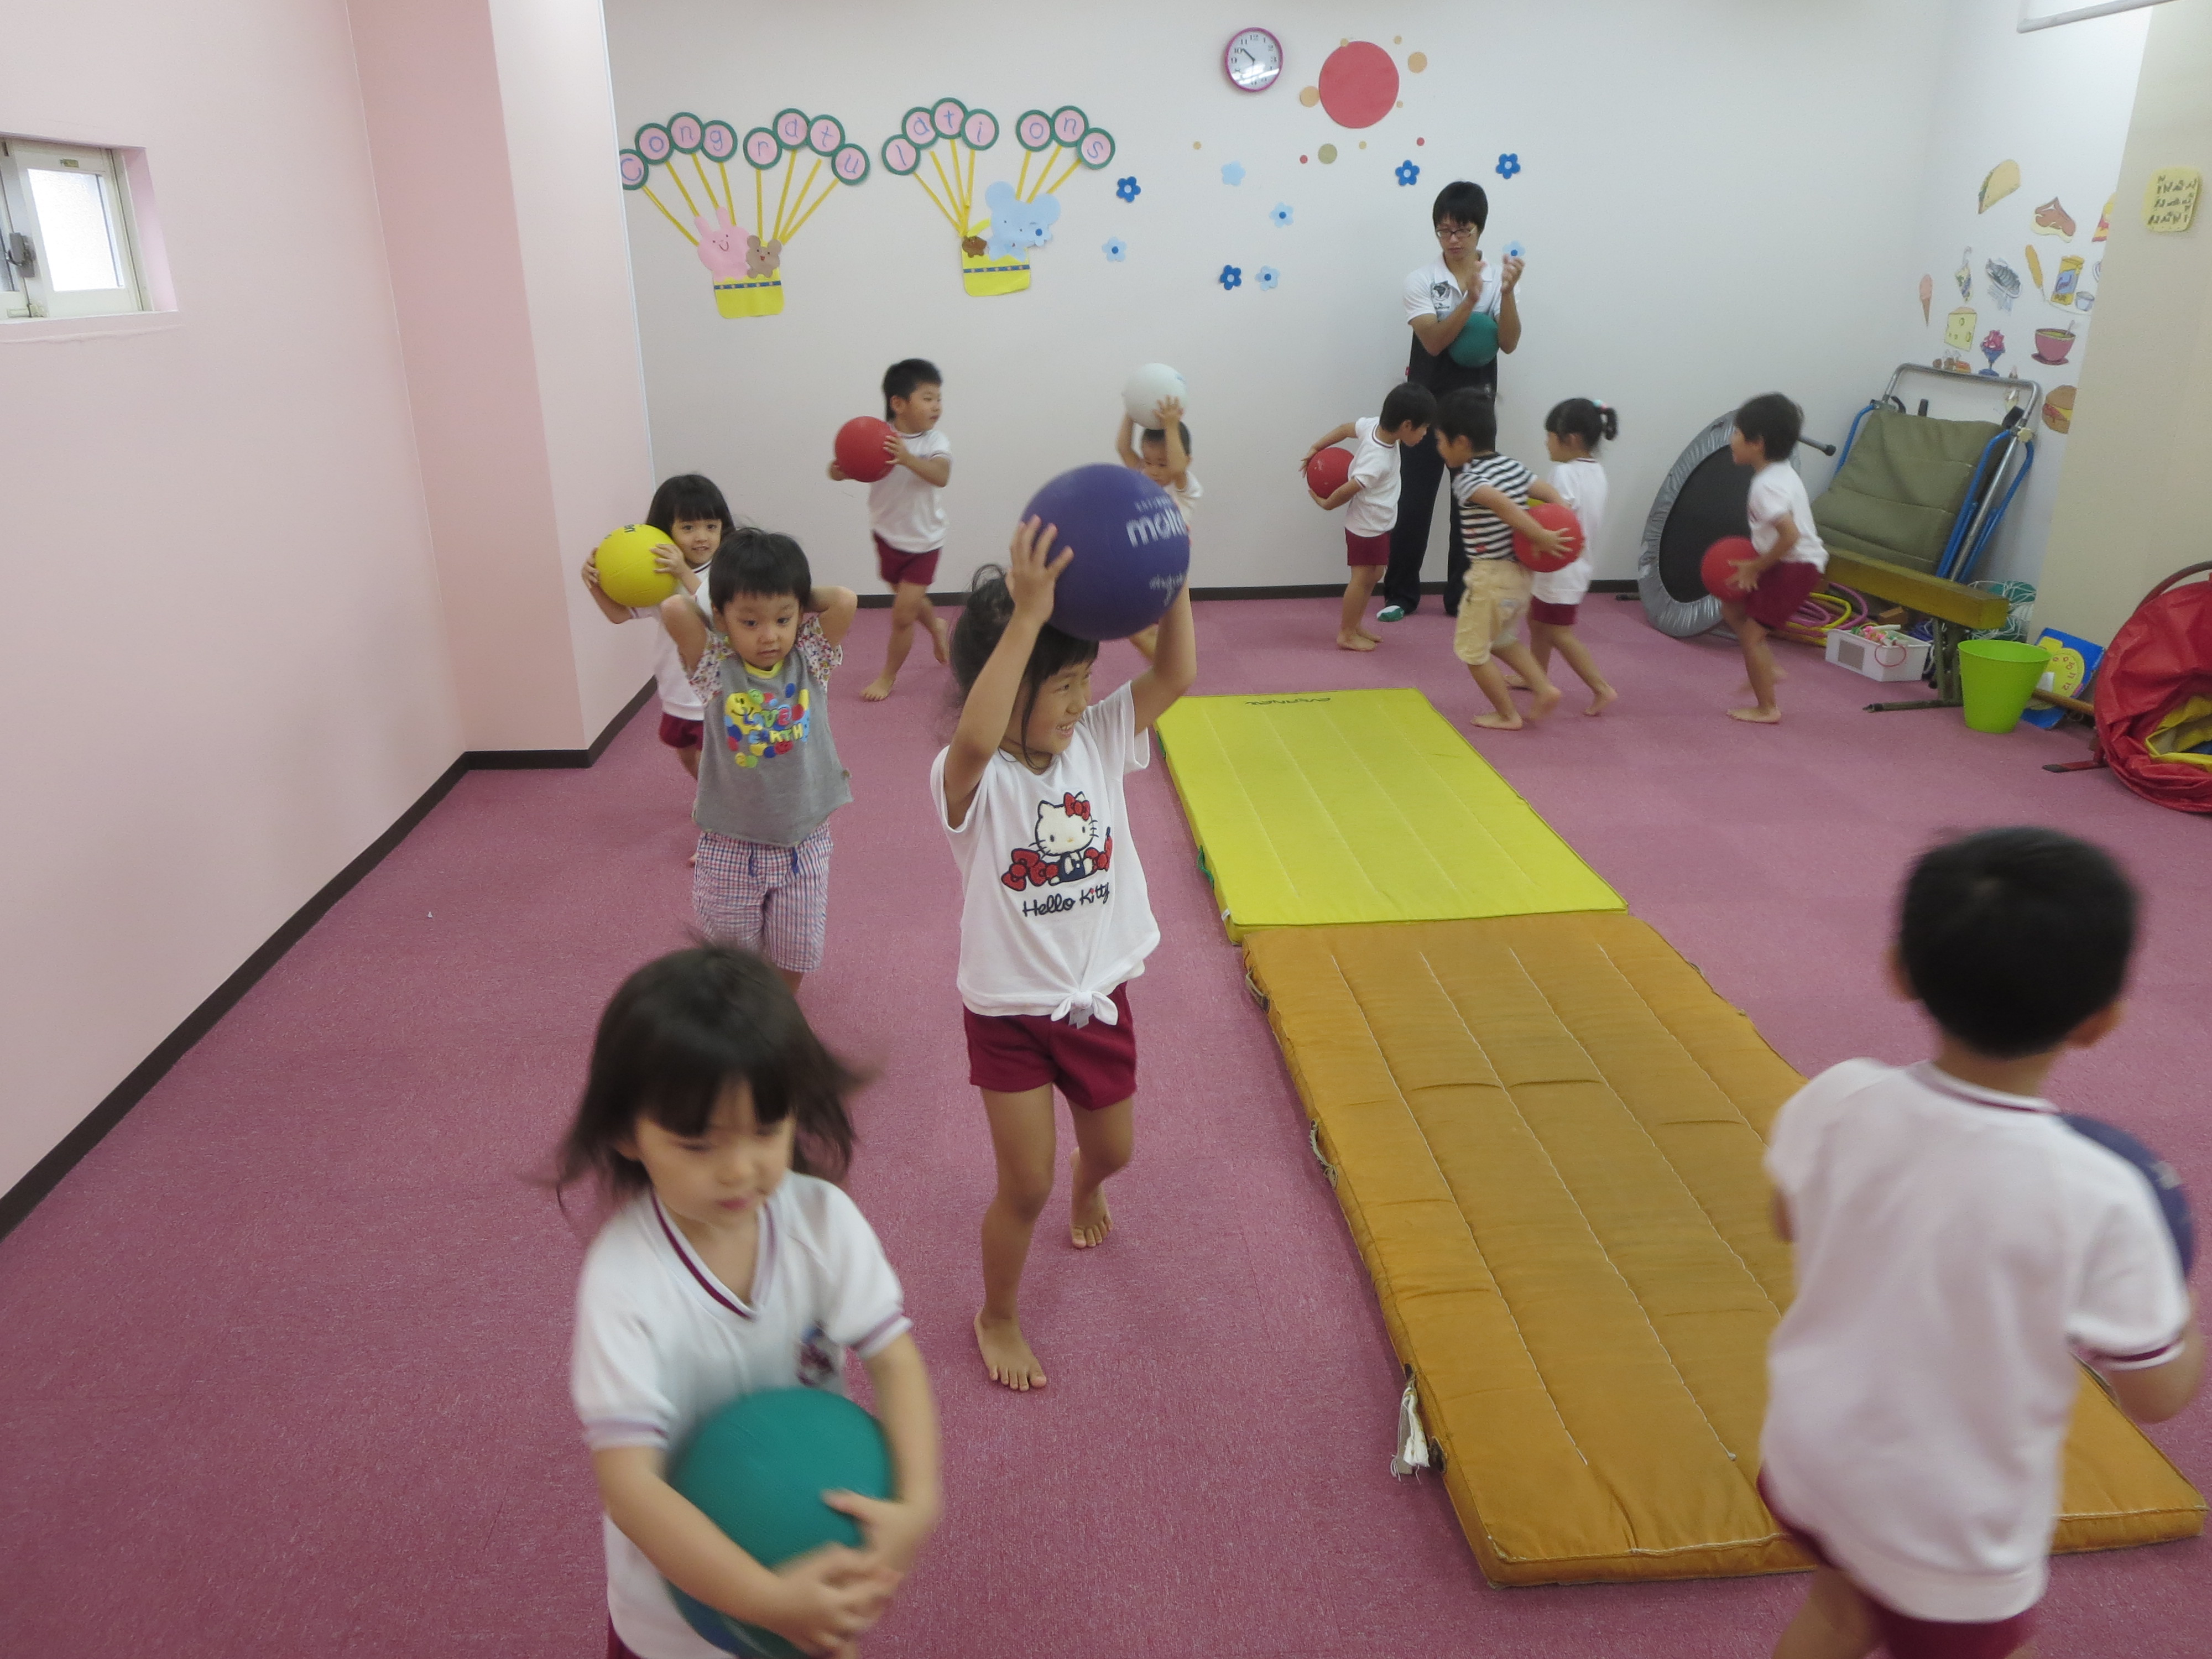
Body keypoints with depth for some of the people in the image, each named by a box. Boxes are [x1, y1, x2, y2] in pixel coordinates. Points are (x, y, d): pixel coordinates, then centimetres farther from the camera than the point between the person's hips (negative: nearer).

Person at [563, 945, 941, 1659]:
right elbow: (628, 1480, -31)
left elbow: (893, 1358, -19)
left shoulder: (824, 1219, -19)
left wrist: (918, 1503, -35)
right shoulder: (623, 1281, -29)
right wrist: (771, 1600, -38)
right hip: (686, 1567, -3)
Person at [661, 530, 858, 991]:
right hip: (730, 847, -1)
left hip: (804, 843, 1)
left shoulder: (810, 660, -8)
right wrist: (720, 606, -8)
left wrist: (794, 599, -6)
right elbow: (674, 609, -27)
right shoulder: (716, 668, -13)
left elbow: (844, 600, -22)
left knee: (795, 953, 14)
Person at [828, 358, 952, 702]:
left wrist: (907, 459, -52)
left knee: (902, 615, -2)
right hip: (888, 535, 3)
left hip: (923, 541, -3)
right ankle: (936, 625, 57)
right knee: (906, 597, 24)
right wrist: (838, 470, -39)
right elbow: (846, 467, -15)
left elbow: (942, 476, -36)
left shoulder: (935, 443, -16)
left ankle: (888, 677, 19)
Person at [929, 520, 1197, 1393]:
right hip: (1009, 1013, -5)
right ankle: (999, 1319, 34)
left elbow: (1176, 674, -17)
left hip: (1098, 996, 5)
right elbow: (975, 739, -49)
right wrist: (1028, 616, -53)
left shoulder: (1098, 741, -7)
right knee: (1026, 1187, 4)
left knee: (1113, 1148, 26)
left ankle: (1086, 1186, 65)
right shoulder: (973, 779, -24)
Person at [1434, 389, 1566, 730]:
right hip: (1519, 571, 9)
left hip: (1490, 576, -8)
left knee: (1472, 649, 9)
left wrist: (1539, 535, -34)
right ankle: (1544, 689, 21)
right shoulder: (1513, 466, 7)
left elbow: (1502, 503, -35)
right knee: (1501, 639, 28)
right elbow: (1551, 495, 9)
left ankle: (1507, 715, 16)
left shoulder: (1467, 481, -18)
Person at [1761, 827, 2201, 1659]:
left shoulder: (1837, 1104, -20)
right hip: (1951, 1528, -3)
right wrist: (2186, 1321, 6)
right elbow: (2155, 1395, -13)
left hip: (1813, 1456, 3)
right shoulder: (2096, 1201, -29)